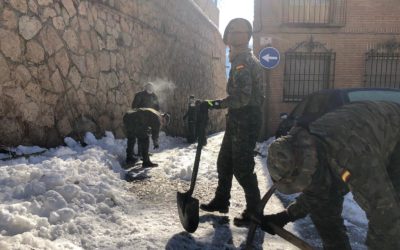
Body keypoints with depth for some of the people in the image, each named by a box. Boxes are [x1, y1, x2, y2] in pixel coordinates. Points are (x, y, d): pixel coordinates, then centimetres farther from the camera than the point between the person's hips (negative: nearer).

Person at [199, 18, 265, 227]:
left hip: (245, 121, -10)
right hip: (238, 120, 10)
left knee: (242, 167, -4)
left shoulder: (242, 62, -16)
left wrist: (216, 104, -21)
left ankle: (255, 211, 10)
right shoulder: (243, 60, 17)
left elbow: (242, 98, -26)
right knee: (224, 162, 17)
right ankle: (221, 201, 31)